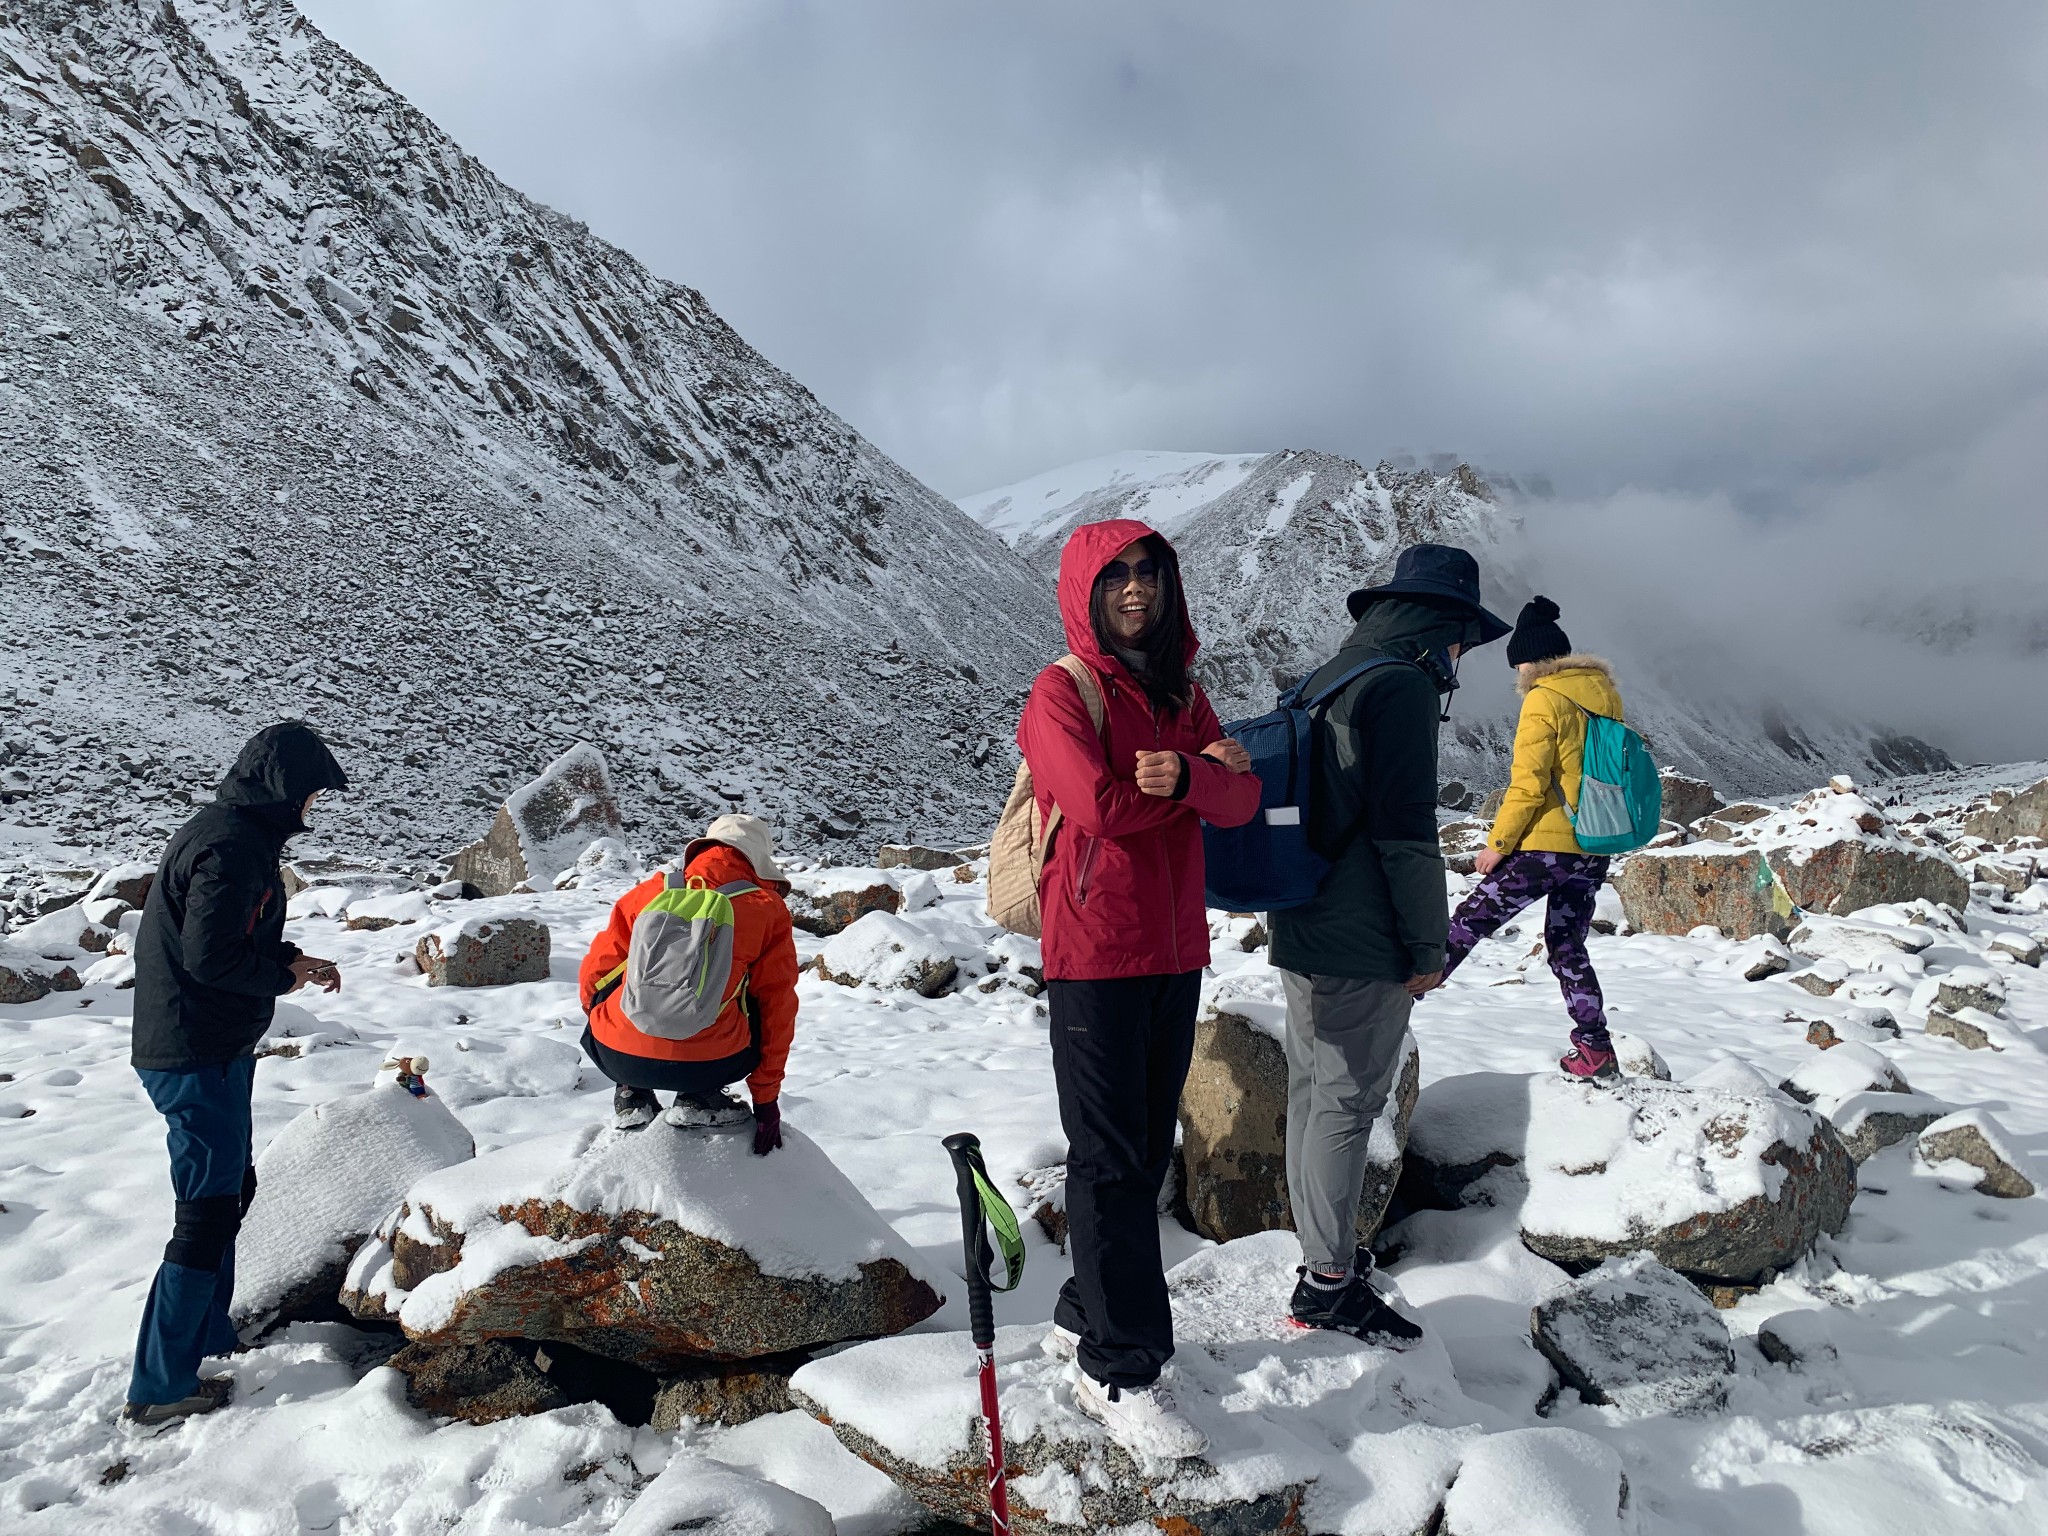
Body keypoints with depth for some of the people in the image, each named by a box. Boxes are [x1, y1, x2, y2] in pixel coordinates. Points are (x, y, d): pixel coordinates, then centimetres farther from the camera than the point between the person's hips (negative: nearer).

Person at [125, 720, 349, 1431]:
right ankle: (161, 1387, 7)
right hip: (198, 1056, -11)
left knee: (229, 1187, 21)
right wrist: (285, 972, -11)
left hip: (205, 1050, 11)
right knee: (209, 1211, -3)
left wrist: (289, 960, 6)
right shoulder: (232, 846, -22)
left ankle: (208, 1336, 35)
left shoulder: (233, 832, 11)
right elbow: (211, 955, -26)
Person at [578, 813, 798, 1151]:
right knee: (764, 1014, 28)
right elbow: (777, 1008, 6)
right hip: (706, 1067, -2)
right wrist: (766, 1099, 16)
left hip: (617, 1059, 2)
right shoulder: (769, 910, 4)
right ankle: (699, 1099, 11)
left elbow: (594, 975, 14)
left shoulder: (651, 890, 8)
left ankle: (631, 1097, 16)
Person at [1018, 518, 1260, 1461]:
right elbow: (1101, 805, -22)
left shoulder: (1180, 692, 13)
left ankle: (1085, 1315, 30)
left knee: (1148, 1150, 14)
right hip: (1095, 952, -7)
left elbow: (1240, 802, 0)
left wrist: (1186, 776, -21)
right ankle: (1120, 1372, 7)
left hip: (1175, 949, 7)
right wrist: (1203, 775, -8)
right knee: (1110, 1160, -2)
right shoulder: (1062, 692, -7)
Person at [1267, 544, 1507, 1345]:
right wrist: (1428, 945, -10)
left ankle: (1322, 1246, 31)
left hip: (1301, 933, 10)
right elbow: (1406, 829, -19)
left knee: (1312, 1090, 17)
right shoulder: (1400, 684, -15)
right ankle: (1329, 1282, 9)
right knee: (1348, 1101, -1)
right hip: (1361, 947, -10)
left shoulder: (1321, 681, 15)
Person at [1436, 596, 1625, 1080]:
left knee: (1470, 920, 1)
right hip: (1595, 847, 7)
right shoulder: (1604, 693, 10)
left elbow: (1528, 785, -16)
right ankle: (1595, 1050, 15)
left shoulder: (1544, 698, -12)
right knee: (1567, 946, 15)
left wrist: (1497, 842, -9)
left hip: (1547, 845, -7)